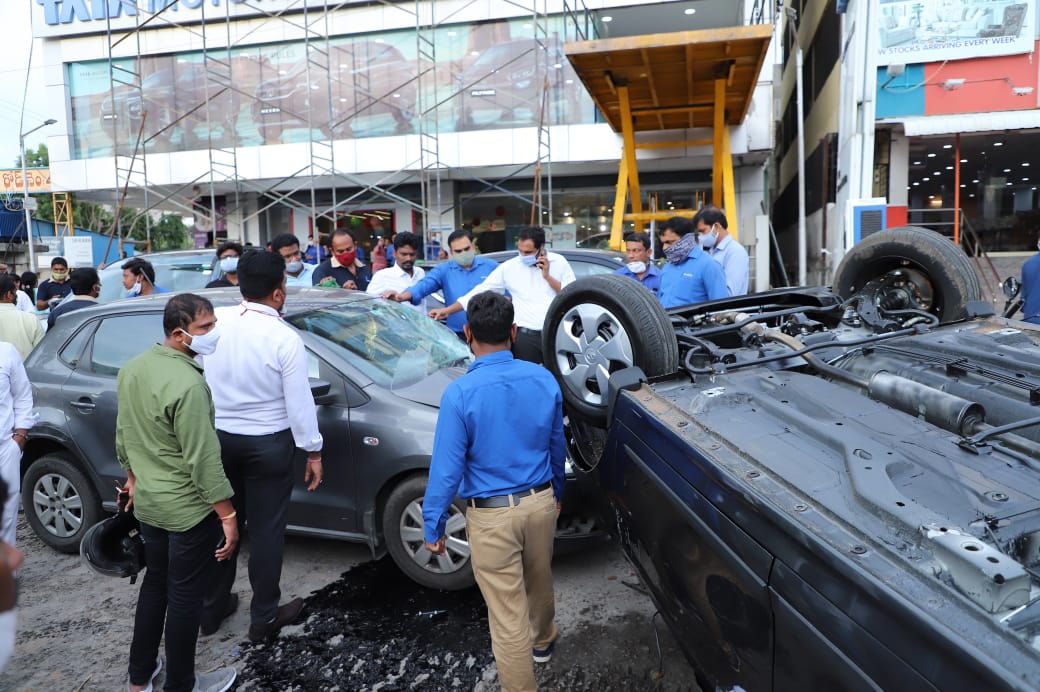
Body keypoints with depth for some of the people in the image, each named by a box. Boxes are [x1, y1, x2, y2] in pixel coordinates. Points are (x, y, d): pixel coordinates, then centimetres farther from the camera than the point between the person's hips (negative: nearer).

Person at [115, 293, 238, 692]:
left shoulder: (132, 368, 0)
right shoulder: (187, 383, -27)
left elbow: (124, 435, 12)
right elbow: (203, 460, -26)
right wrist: (228, 517, -18)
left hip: (147, 503, 8)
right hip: (189, 510, -8)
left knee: (155, 583, 24)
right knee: (185, 598, 8)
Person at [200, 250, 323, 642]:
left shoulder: (214, 322, -8)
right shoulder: (284, 338, -19)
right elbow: (299, 402, -14)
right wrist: (313, 451, -4)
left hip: (218, 438, 5)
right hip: (267, 445, -4)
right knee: (265, 531, 8)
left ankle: (212, 609, 34)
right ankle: (264, 618, 21)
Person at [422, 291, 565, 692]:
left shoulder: (460, 394, -19)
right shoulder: (544, 380, -5)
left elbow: (447, 468, -15)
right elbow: (557, 447, 8)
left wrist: (432, 526, -3)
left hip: (491, 515, -6)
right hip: (541, 502, 6)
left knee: (507, 617, 6)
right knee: (539, 582, 30)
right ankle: (542, 641, 57)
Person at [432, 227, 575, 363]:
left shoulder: (559, 262, 3)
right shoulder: (509, 267, 2)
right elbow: (481, 291, 4)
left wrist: (548, 277, -9)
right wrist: (448, 310, 0)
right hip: (526, 335, 0)